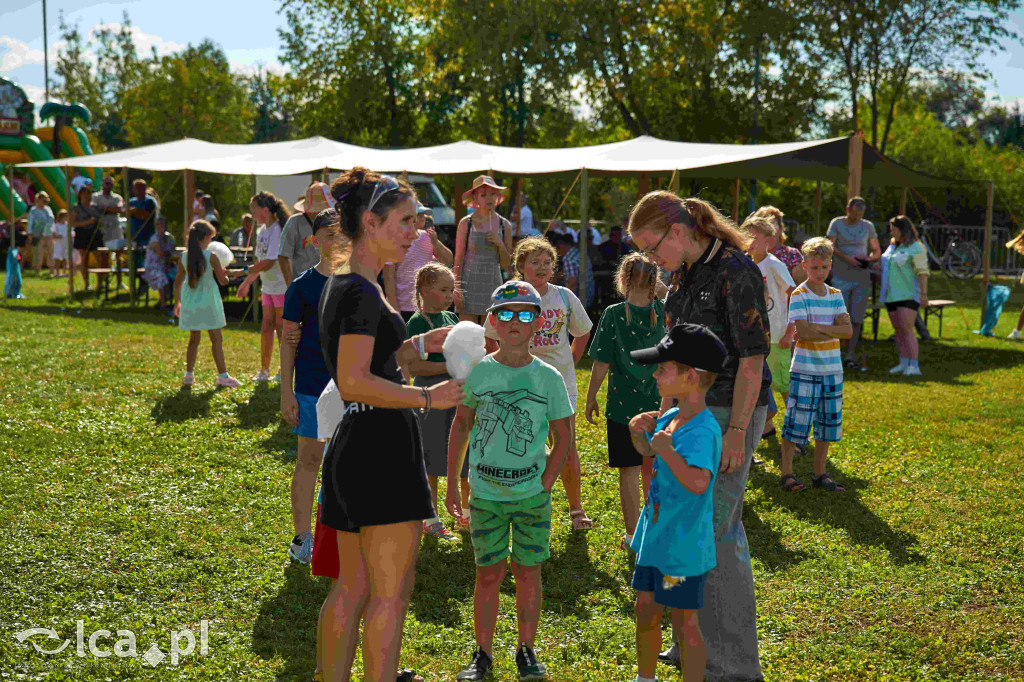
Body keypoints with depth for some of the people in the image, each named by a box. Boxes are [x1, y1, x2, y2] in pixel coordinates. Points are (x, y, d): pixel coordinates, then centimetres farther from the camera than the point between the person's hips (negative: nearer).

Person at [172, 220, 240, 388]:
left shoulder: (185, 256, 2)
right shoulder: (211, 257, -11)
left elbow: (178, 282, 8)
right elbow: (223, 281, -6)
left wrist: (177, 302, 19)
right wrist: (224, 273, 17)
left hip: (189, 303, 5)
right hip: (207, 302, -5)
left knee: (194, 339, 15)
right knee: (216, 339, 1)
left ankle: (189, 374, 16)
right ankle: (223, 375, 0)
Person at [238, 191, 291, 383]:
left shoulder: (278, 230, -17)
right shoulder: (262, 232, 11)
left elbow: (268, 263, -22)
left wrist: (249, 272, -13)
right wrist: (247, 283, 15)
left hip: (282, 286, -8)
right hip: (268, 286, 8)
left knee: (281, 326, -2)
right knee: (266, 326, 8)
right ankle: (264, 370, 13)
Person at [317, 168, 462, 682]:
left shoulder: (343, 285, 16)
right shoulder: (361, 293, -16)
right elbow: (354, 382, -23)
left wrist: (421, 345, 17)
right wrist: (428, 398, -18)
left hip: (351, 448, 10)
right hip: (381, 448, -10)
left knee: (352, 588, 15)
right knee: (391, 592, -3)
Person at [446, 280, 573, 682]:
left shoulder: (548, 377, -4)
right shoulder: (477, 372, -2)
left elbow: (563, 437, 3)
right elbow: (461, 427, 8)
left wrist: (544, 485, -4)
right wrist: (452, 484, 6)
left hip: (532, 494, 0)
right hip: (485, 494, 0)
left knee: (528, 572, 9)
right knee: (489, 574, 5)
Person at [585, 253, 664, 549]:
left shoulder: (614, 314, -14)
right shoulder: (661, 311, -5)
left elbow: (601, 363, -10)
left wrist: (591, 398, -1)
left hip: (623, 404, -4)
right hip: (656, 403, 4)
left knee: (628, 471, 6)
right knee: (652, 469, 18)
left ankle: (633, 535, 12)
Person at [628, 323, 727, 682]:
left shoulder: (703, 430, -25)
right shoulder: (670, 418, 3)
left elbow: (698, 482, -39)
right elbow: (646, 450, 23)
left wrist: (667, 450, -30)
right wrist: (638, 430, 3)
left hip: (683, 546, -9)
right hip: (655, 537, 9)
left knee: (684, 621, 5)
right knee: (645, 609, 21)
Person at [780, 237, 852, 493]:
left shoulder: (836, 295, 9)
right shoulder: (799, 296, -6)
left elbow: (847, 330, -3)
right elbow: (803, 333, -18)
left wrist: (818, 328, -14)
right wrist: (834, 330, -10)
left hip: (832, 370, 5)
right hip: (805, 370, -5)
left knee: (827, 423, 10)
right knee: (797, 422, -4)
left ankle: (820, 473, 21)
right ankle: (786, 473, 7)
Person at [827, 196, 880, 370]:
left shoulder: (867, 226, 10)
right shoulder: (837, 223, 3)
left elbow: (877, 251, 14)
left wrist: (869, 258, -9)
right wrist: (847, 258, -23)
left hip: (861, 278, 2)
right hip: (841, 277, -2)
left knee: (857, 318, -1)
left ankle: (850, 355, 4)